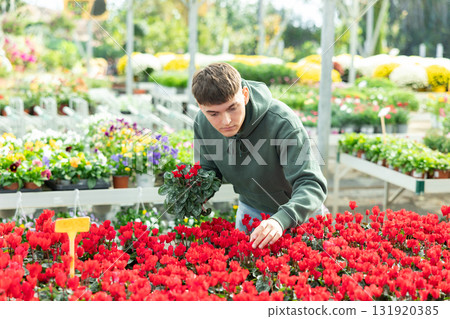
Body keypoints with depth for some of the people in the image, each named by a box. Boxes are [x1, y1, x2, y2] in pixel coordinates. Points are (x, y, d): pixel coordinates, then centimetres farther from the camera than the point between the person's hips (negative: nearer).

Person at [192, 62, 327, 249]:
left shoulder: (282, 122, -37)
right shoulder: (202, 123, -20)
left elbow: (311, 185, -41)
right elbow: (210, 170, -2)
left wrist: (281, 220, -59)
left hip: (301, 211, -3)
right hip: (250, 208, 4)